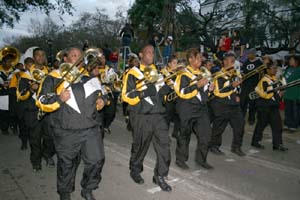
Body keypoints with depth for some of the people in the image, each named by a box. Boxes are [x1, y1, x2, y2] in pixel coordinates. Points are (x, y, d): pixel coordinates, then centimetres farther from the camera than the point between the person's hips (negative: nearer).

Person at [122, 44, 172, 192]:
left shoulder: (156, 71, 15)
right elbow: (126, 96, -11)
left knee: (164, 144, 0)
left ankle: (160, 176, 15)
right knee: (140, 146, 9)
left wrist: (166, 87, 3)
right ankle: (135, 171, 33)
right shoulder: (133, 73, -4)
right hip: (141, 116, -5)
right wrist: (143, 93, -23)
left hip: (158, 114, 5)